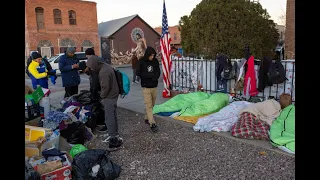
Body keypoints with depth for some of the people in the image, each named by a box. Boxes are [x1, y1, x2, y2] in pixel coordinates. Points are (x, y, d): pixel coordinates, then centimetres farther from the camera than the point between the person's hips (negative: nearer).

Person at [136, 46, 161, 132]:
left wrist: (155, 76, -15)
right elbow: (138, 72, -10)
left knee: (152, 105, 12)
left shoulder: (155, 61, 3)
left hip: (154, 86, 4)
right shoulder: (141, 61, -8)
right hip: (146, 87, -4)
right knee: (148, 106, -7)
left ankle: (147, 118, 31)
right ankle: (152, 124, -7)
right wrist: (150, 75, -15)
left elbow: (158, 71, 7)